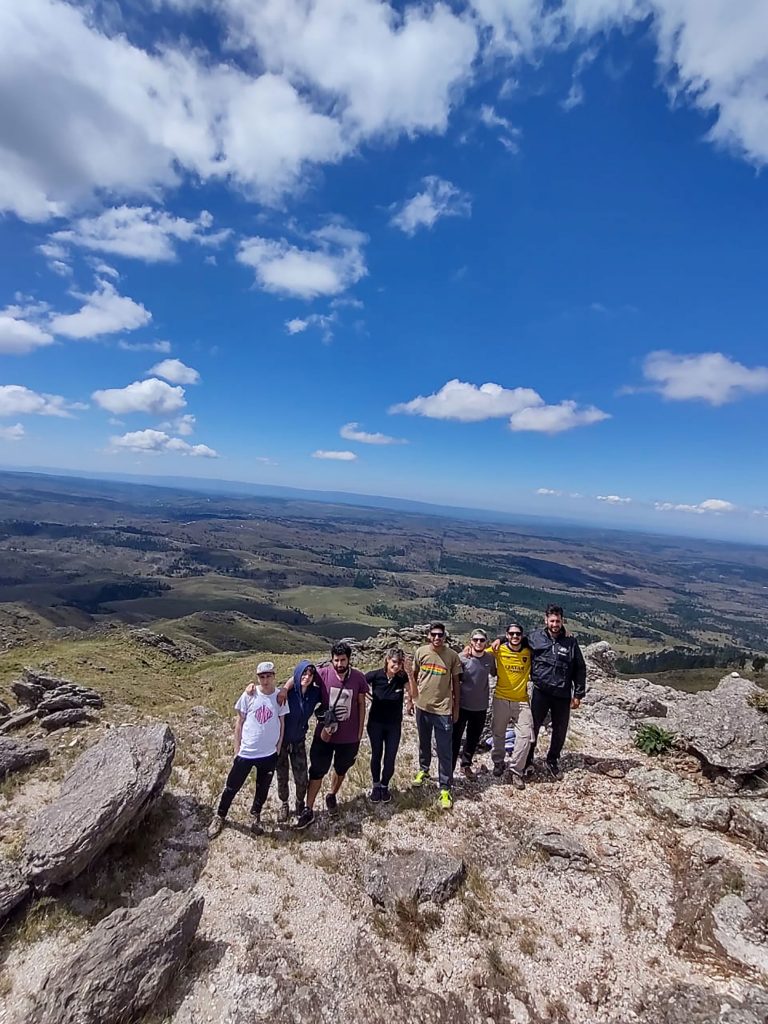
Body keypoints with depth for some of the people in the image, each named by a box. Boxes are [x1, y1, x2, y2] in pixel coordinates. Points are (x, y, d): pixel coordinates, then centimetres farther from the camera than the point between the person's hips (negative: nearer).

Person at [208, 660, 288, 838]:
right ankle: (220, 817, 36)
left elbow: (282, 723, 0)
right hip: (246, 752, -1)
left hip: (269, 754, 1)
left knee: (263, 788, 18)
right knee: (232, 786, 12)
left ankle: (256, 815, 43)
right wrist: (237, 748, -1)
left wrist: (278, 748, 1)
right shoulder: (249, 695, -11)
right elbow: (239, 722, -2)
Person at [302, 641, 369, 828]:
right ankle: (309, 811, 22)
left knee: (341, 769, 23)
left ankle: (332, 795, 49)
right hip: (325, 734, -1)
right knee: (317, 771, 6)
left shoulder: (358, 677, -15)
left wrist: (360, 733, 0)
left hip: (349, 736, 2)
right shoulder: (323, 673, -18)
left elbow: (361, 705, -4)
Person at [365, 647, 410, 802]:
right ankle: (376, 785, 36)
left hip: (394, 725, 1)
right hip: (376, 723, -1)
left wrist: (410, 674, -35)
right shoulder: (375, 675, -19)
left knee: (390, 758, 7)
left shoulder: (402, 677, -15)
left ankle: (385, 785, 33)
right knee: (376, 755, 13)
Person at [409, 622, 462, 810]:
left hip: (443, 709, -2)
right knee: (424, 743, 23)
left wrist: (456, 707, 2)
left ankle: (445, 789, 11)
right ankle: (423, 770, 46)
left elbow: (456, 682, -1)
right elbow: (413, 674, 8)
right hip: (422, 706, 3)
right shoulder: (421, 652, -6)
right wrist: (413, 696, 6)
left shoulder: (452, 655, -10)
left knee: (445, 751, 1)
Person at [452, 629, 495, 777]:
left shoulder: (490, 657, -6)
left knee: (473, 738, 20)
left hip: (481, 707, 4)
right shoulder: (462, 658, -16)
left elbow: (494, 673, 14)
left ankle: (466, 764, 40)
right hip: (462, 705, -3)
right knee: (455, 738, 4)